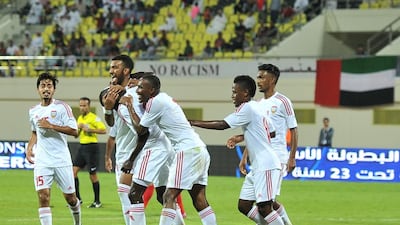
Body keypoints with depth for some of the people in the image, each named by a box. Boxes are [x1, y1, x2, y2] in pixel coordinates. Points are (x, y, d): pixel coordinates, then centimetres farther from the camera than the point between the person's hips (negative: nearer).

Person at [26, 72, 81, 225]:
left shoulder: (61, 107, -6)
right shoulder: (33, 111, 10)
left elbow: (74, 131, -14)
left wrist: (50, 126, -19)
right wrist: (29, 148, 11)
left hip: (61, 160, -3)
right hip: (42, 161, 3)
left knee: (70, 198, 9)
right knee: (43, 197, -13)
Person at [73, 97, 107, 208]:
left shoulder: (93, 117, -9)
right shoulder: (80, 118, 15)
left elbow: (104, 130, -16)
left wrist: (89, 129, -19)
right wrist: (78, 128, 1)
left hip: (91, 147, -8)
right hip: (82, 147, 8)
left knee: (92, 174, -3)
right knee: (73, 171, -1)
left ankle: (97, 201, 7)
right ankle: (77, 198, 6)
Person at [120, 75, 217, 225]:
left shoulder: (155, 102, -10)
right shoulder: (164, 97, 19)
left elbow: (140, 130, -2)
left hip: (187, 150, -10)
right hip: (200, 150, 10)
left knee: (169, 197, -10)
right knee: (199, 200, 9)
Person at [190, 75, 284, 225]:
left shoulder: (247, 108, -13)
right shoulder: (256, 108, 16)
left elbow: (222, 125, -16)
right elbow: (271, 132, 24)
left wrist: (194, 123, -10)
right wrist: (242, 137, 23)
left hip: (266, 166, -10)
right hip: (257, 166, 10)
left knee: (264, 207, -12)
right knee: (244, 206, 7)